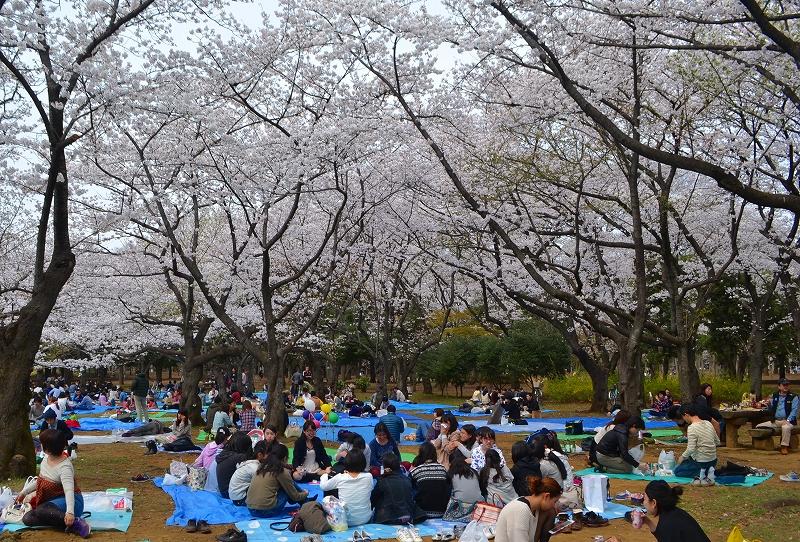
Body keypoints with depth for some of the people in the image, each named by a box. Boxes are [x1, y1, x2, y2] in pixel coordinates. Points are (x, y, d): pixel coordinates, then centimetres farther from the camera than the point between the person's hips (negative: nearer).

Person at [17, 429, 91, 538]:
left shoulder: (65, 467, -23)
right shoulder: (46, 459, 3)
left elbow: (69, 490, -37)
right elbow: (40, 480, 22)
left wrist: (70, 512, -50)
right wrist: (24, 492, 25)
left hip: (68, 501, -10)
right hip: (52, 500, 10)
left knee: (41, 511, -35)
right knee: (27, 518, -12)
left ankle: (75, 522, -34)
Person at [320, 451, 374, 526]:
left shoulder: (339, 478, -15)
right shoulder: (369, 477, -13)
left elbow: (323, 486, 2)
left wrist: (326, 473, 23)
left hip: (346, 521, -1)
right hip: (365, 520, 1)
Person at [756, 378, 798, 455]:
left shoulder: (793, 397, 0)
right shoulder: (774, 396, 13)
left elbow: (794, 410, -8)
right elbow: (771, 409, 21)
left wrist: (787, 421, -20)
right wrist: (769, 403, -2)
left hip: (787, 421, -5)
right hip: (775, 421, 5)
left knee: (786, 427, -40)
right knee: (758, 427, -8)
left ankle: (784, 447, -26)